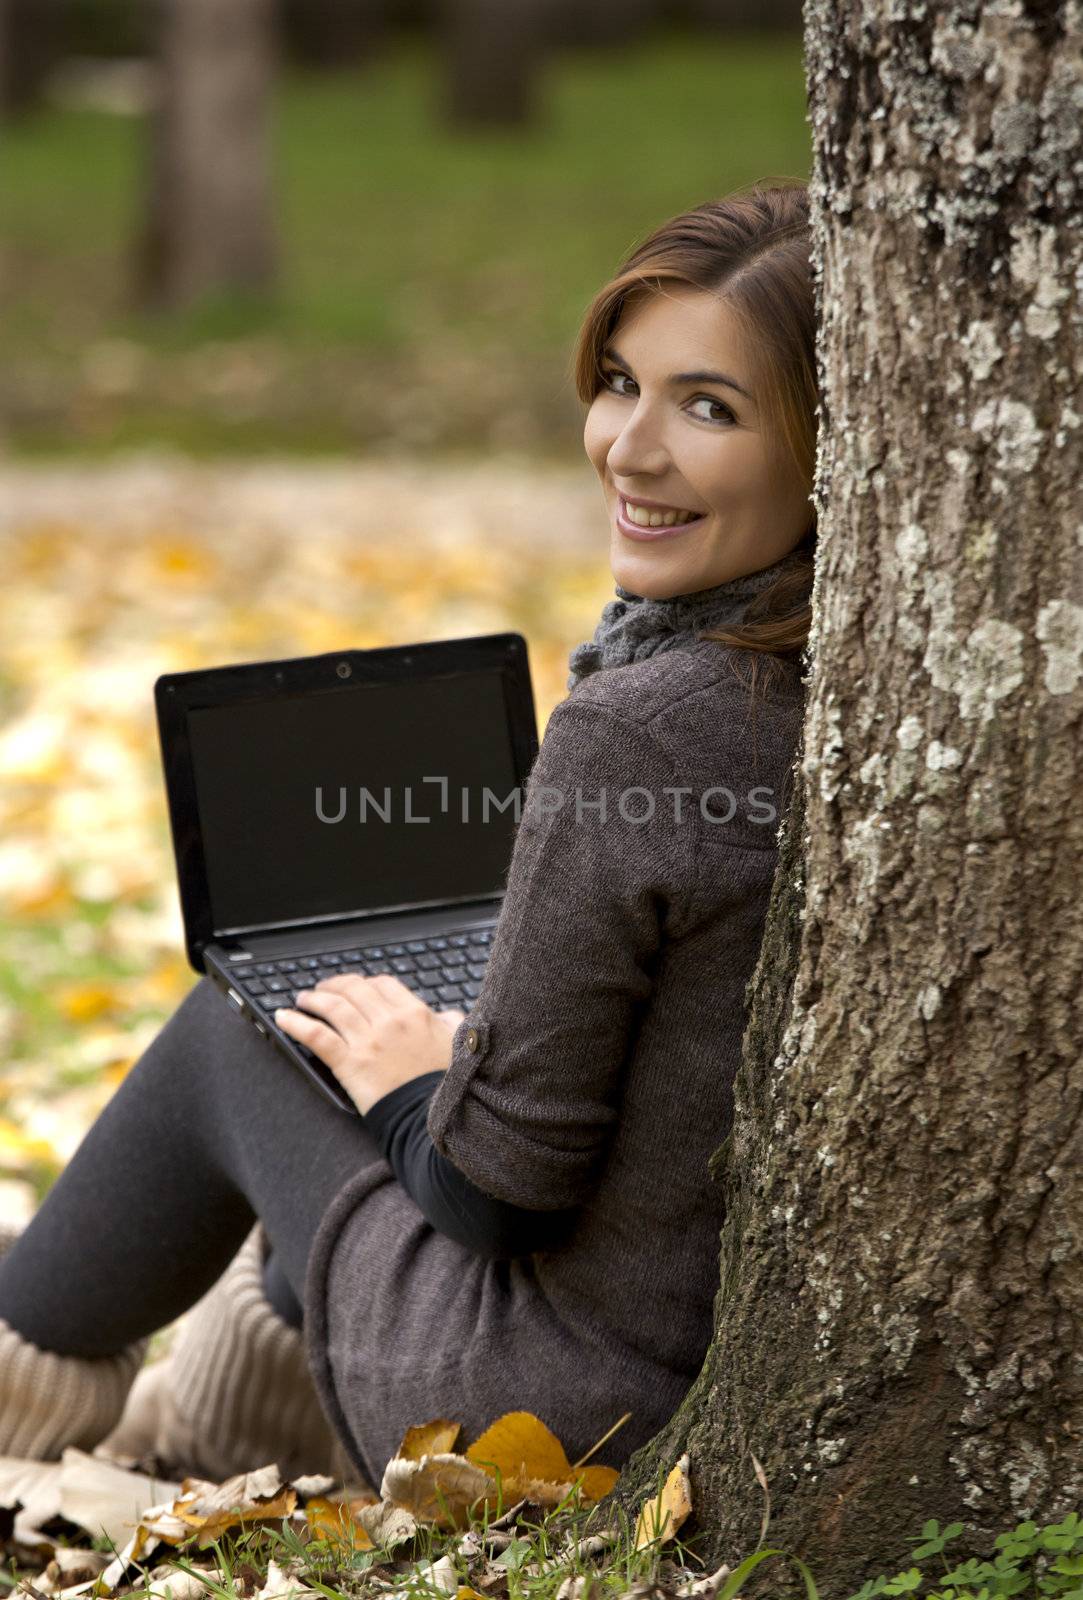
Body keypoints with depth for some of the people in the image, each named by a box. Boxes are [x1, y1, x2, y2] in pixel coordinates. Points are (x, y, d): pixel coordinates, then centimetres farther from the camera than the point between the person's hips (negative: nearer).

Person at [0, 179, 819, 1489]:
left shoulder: (636, 730, -27)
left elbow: (504, 1174, -20)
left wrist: (415, 1084, 1)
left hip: (574, 1419, -6)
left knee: (234, 1024, 17)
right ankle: (254, 1377, 52)